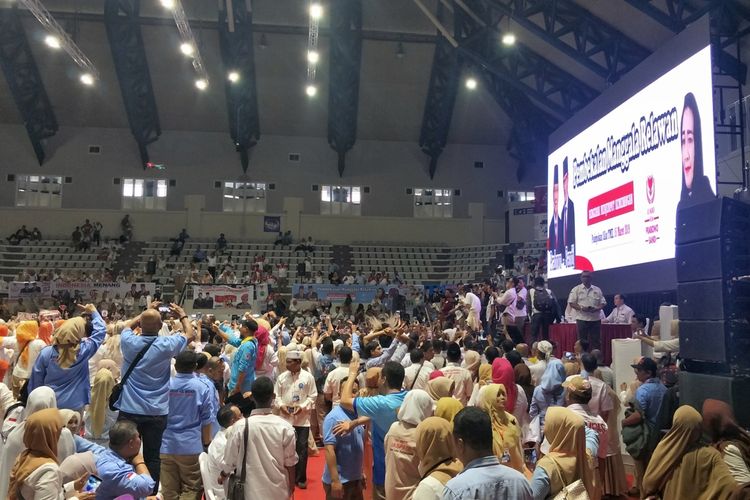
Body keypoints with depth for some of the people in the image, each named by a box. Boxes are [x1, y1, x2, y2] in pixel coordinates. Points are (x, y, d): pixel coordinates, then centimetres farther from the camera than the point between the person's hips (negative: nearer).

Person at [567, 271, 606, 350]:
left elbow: (603, 303, 10)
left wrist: (597, 308, -11)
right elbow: (571, 303, -1)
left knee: (595, 341, 2)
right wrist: (581, 308, -18)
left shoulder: (597, 290, 11)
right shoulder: (576, 289, 4)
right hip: (582, 319, -2)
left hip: (595, 319, 2)